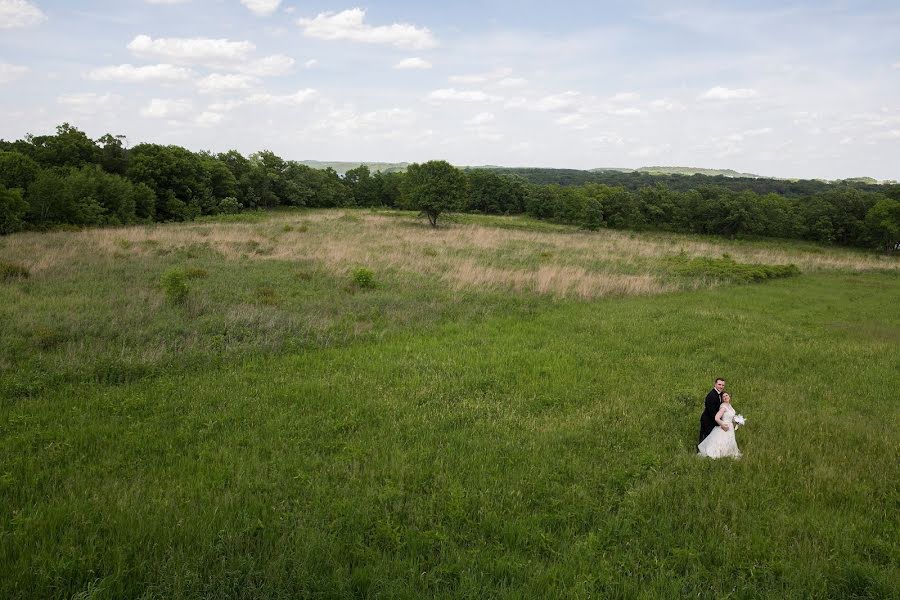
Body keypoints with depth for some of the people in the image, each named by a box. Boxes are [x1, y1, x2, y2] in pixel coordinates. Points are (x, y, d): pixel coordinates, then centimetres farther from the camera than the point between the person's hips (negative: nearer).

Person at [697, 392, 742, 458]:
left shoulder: (729, 405, 6)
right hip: (725, 428, -9)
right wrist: (723, 425, -23)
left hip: (730, 428, 9)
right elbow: (716, 418, -31)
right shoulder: (723, 407, -23)